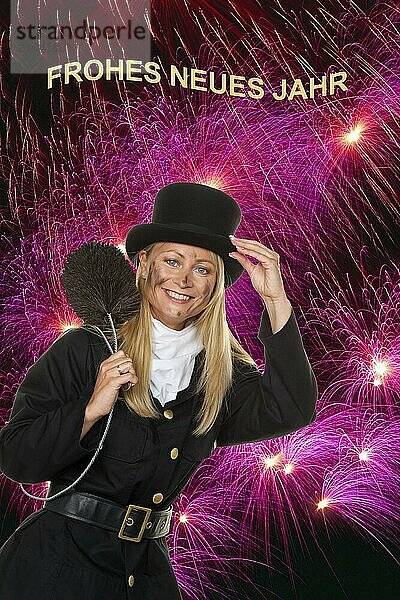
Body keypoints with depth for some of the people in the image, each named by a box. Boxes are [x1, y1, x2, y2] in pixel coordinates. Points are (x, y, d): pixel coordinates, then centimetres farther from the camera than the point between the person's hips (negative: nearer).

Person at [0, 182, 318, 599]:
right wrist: (91, 410, -25)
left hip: (147, 566, 4)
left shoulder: (219, 370, 0)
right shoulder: (86, 349, -11)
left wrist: (276, 300, -19)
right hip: (58, 561, -4)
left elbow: (290, 412, -17)